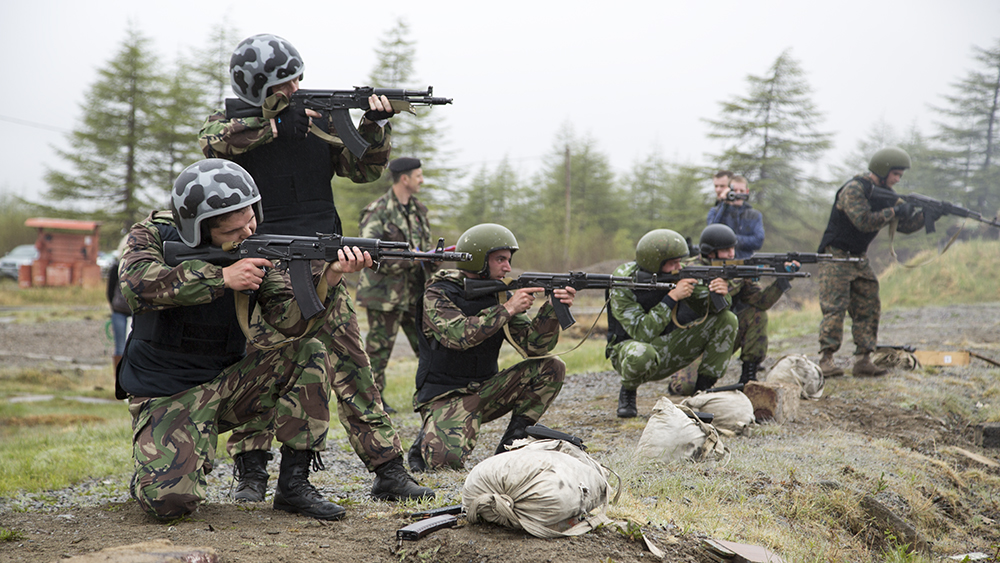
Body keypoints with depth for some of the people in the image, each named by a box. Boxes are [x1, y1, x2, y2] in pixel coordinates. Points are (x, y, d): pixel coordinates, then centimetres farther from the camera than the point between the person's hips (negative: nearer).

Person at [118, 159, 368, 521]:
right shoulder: (153, 235, -10)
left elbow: (289, 320, -15)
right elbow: (137, 285, -32)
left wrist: (329, 280, -33)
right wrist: (222, 278, -32)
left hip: (225, 383, 4)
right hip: (166, 396, -4)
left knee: (310, 355, -15)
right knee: (170, 501, -26)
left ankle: (293, 483, -8)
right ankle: (154, 471, 13)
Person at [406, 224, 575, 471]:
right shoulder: (438, 294, -12)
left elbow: (534, 345, -4)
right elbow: (458, 335, -31)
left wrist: (552, 309, -20)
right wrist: (506, 310, -26)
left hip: (485, 390, 6)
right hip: (445, 395, -6)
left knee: (551, 368, -10)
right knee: (448, 458, -32)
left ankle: (511, 444, -3)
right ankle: (426, 442, 5)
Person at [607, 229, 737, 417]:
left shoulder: (678, 275, -10)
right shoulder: (623, 285, -24)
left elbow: (710, 308, -3)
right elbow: (641, 334, -33)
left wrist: (719, 294, -28)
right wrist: (672, 297, -36)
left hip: (668, 349, 5)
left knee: (726, 320, -9)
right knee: (641, 354, -44)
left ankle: (702, 389, -3)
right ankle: (627, 391, -7)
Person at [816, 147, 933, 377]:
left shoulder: (887, 194, 7)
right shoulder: (854, 189, -18)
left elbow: (905, 225, 6)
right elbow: (864, 221, -28)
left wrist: (928, 215, -10)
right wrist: (894, 212, -22)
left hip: (859, 258, 8)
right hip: (836, 256, -8)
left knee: (869, 308, 3)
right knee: (834, 308, -13)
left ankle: (864, 360, 5)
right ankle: (826, 360, -13)